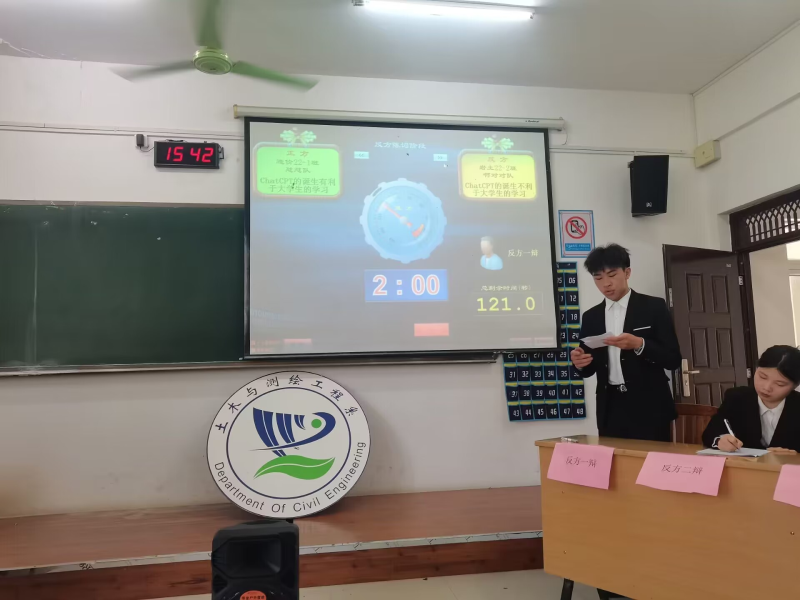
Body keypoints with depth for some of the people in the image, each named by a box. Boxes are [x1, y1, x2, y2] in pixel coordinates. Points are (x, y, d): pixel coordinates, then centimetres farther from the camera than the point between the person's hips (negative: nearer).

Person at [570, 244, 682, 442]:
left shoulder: (653, 307, 0)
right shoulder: (591, 316, 9)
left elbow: (673, 359, -5)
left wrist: (639, 345, -21)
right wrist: (580, 362, -11)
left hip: (648, 407, -3)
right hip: (610, 409, 3)